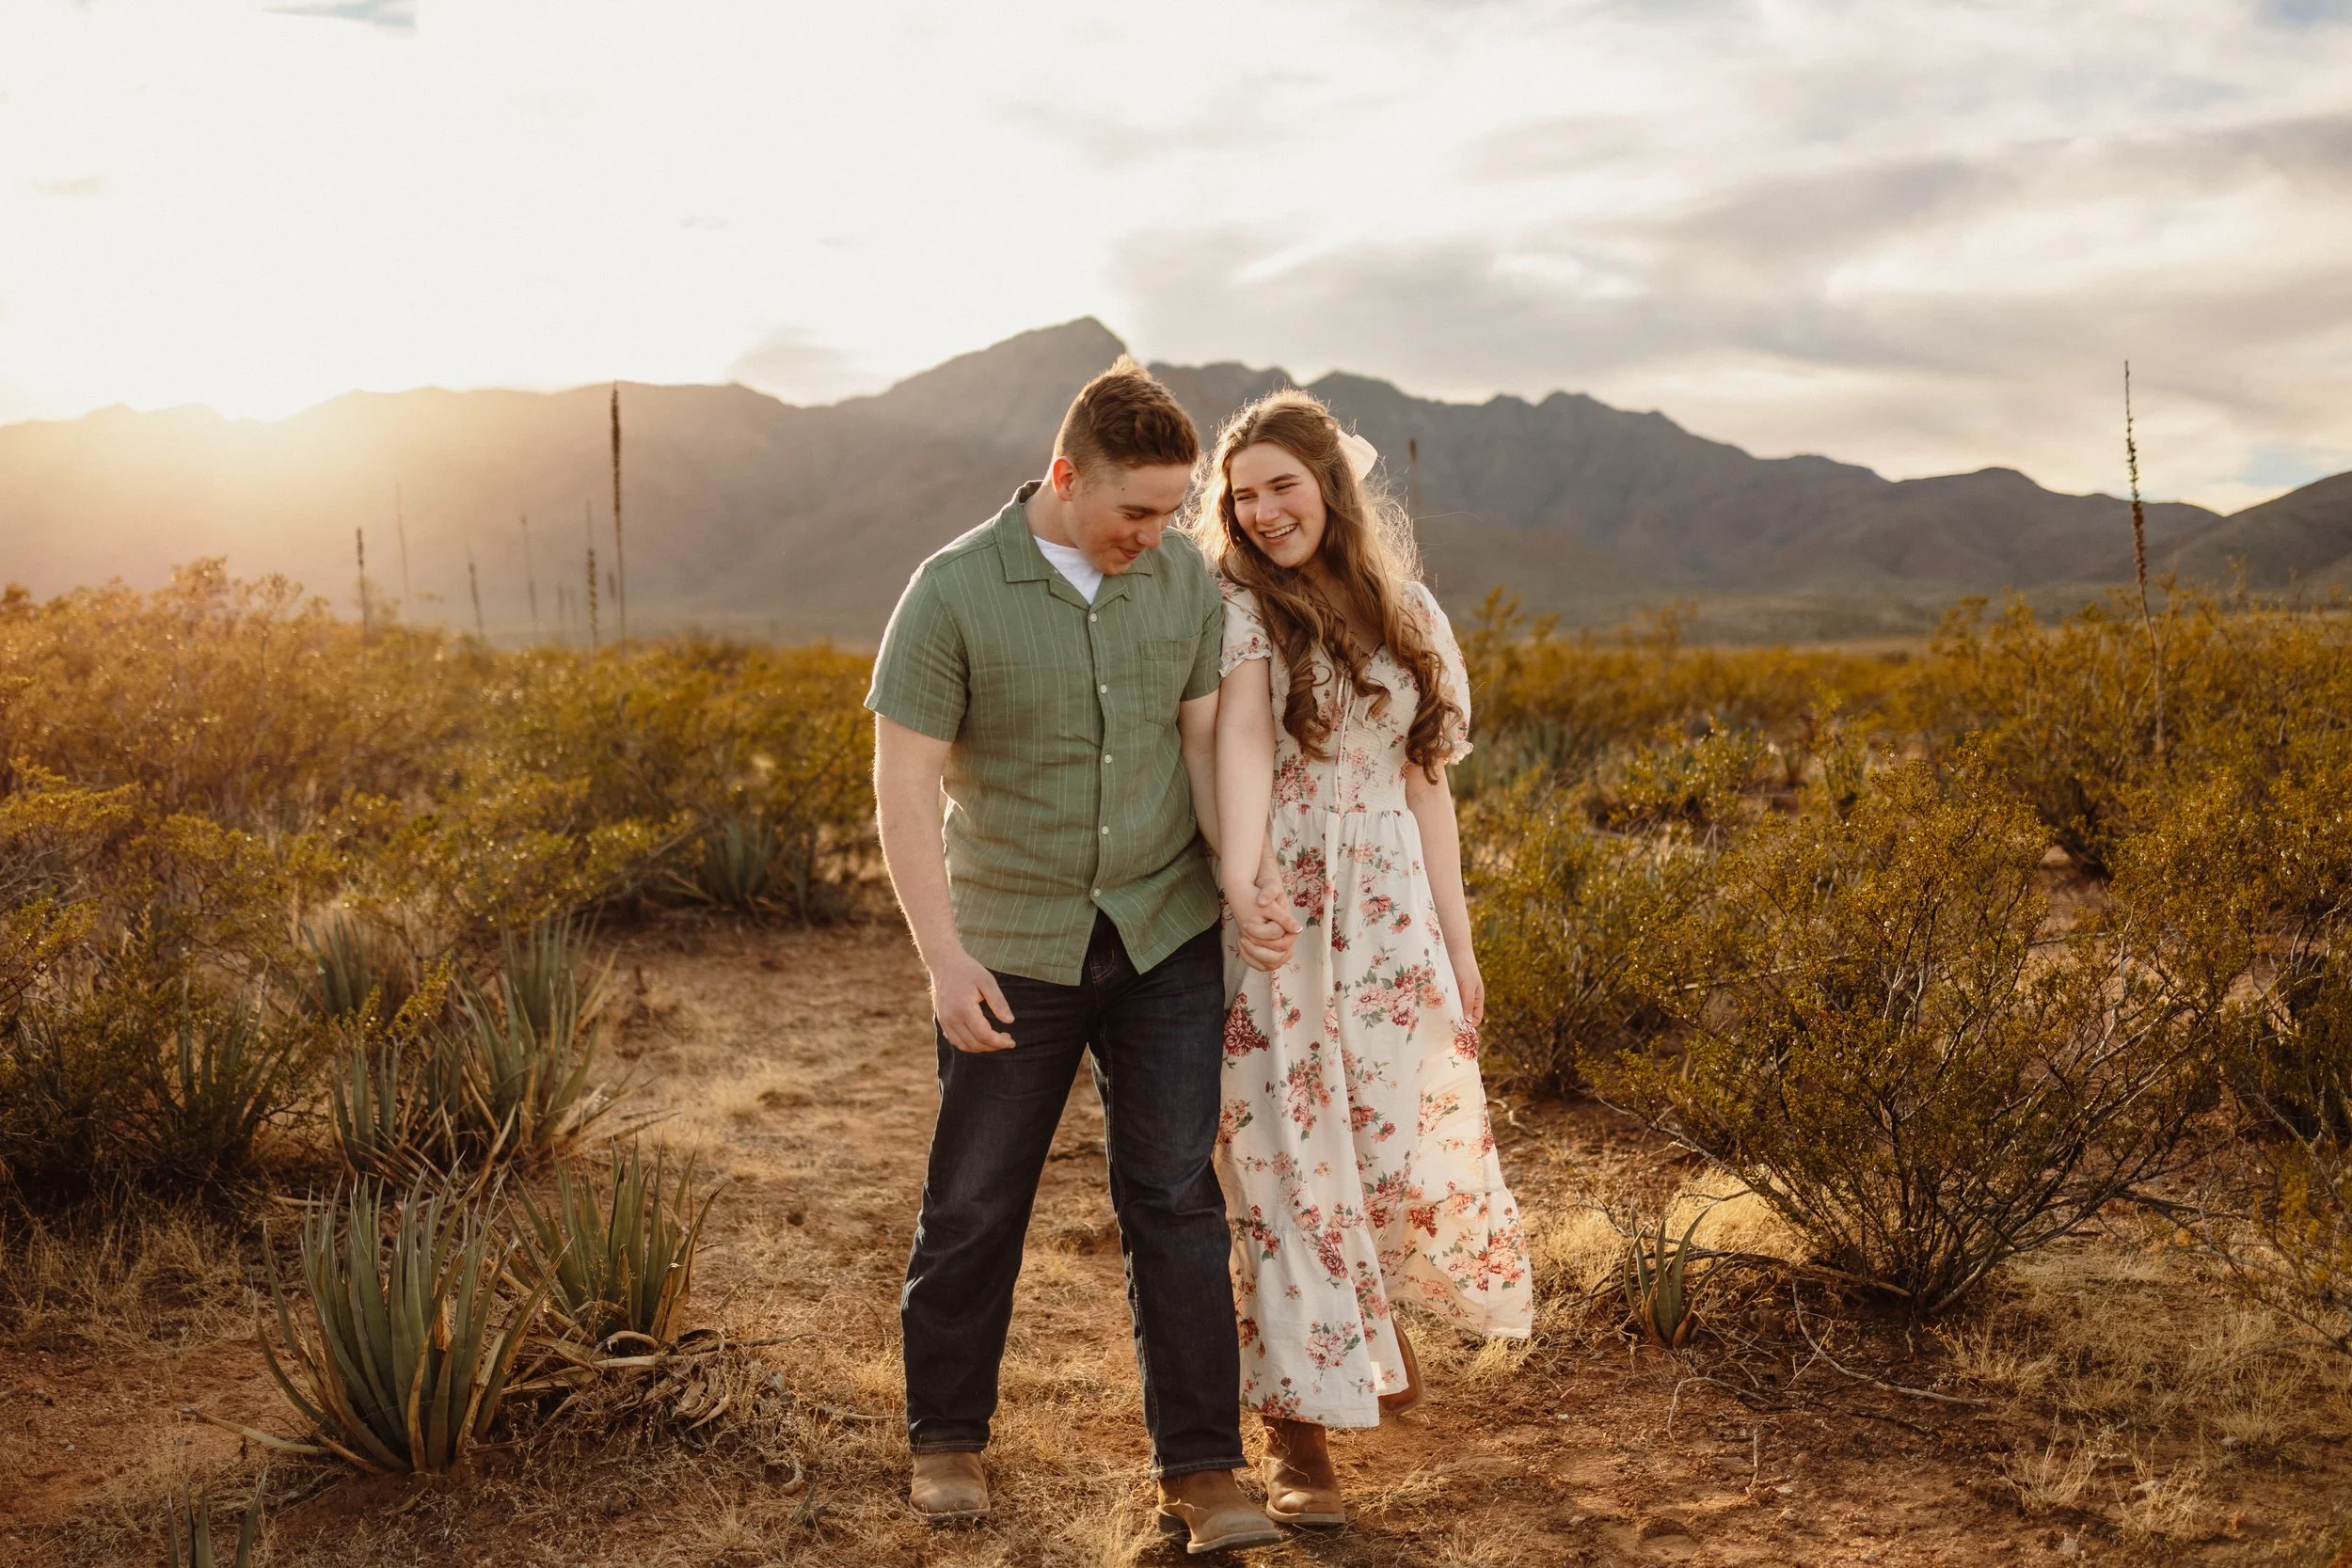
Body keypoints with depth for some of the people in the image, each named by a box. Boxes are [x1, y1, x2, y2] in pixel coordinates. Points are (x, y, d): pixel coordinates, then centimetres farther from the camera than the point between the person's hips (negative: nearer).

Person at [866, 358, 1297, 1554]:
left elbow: (1208, 744, 1)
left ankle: (1199, 1470, 10)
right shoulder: (954, 591, -12)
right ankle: (946, 1438, 29)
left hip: (1165, 934, 2)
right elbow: (903, 784, -13)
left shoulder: (1186, 580, -1)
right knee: (975, 1206, 10)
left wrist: (1253, 884, -15)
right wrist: (944, 958, -19)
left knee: (1176, 1200, 2)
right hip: (1014, 949, -2)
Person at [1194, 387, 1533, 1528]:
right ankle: (1298, 1434, 11)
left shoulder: (1405, 609, 10)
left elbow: (1425, 779, 12)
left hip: (1390, 916, 4)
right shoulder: (1237, 607, -4)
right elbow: (1244, 742, -22)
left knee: (1416, 1154, 4)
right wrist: (1237, 885, -39)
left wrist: (1457, 940, 9)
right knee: (1286, 1166, 0)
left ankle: (1384, 1305, 39)